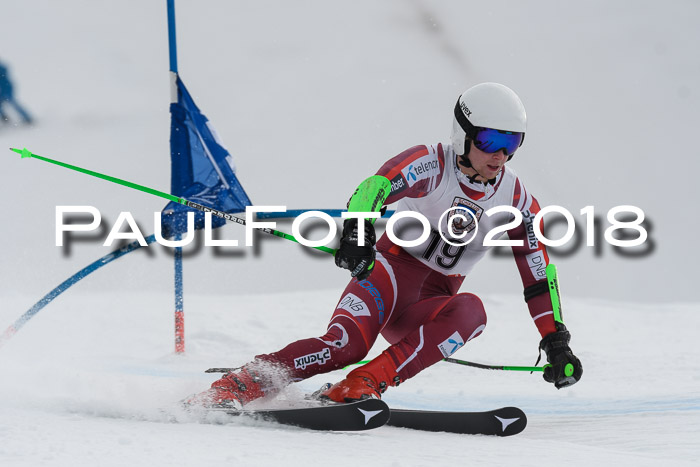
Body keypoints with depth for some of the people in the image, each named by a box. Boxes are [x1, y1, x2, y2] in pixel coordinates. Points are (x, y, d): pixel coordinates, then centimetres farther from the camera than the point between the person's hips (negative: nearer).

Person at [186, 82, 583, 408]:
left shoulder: (517, 203, 2)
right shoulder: (431, 165, -12)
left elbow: (539, 276, 8)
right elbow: (378, 186, -32)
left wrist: (557, 343, 3)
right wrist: (357, 228, -53)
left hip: (430, 305, 4)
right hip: (390, 274, -4)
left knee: (471, 311, -32)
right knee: (347, 344, -35)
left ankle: (361, 386, -39)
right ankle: (233, 388, -29)